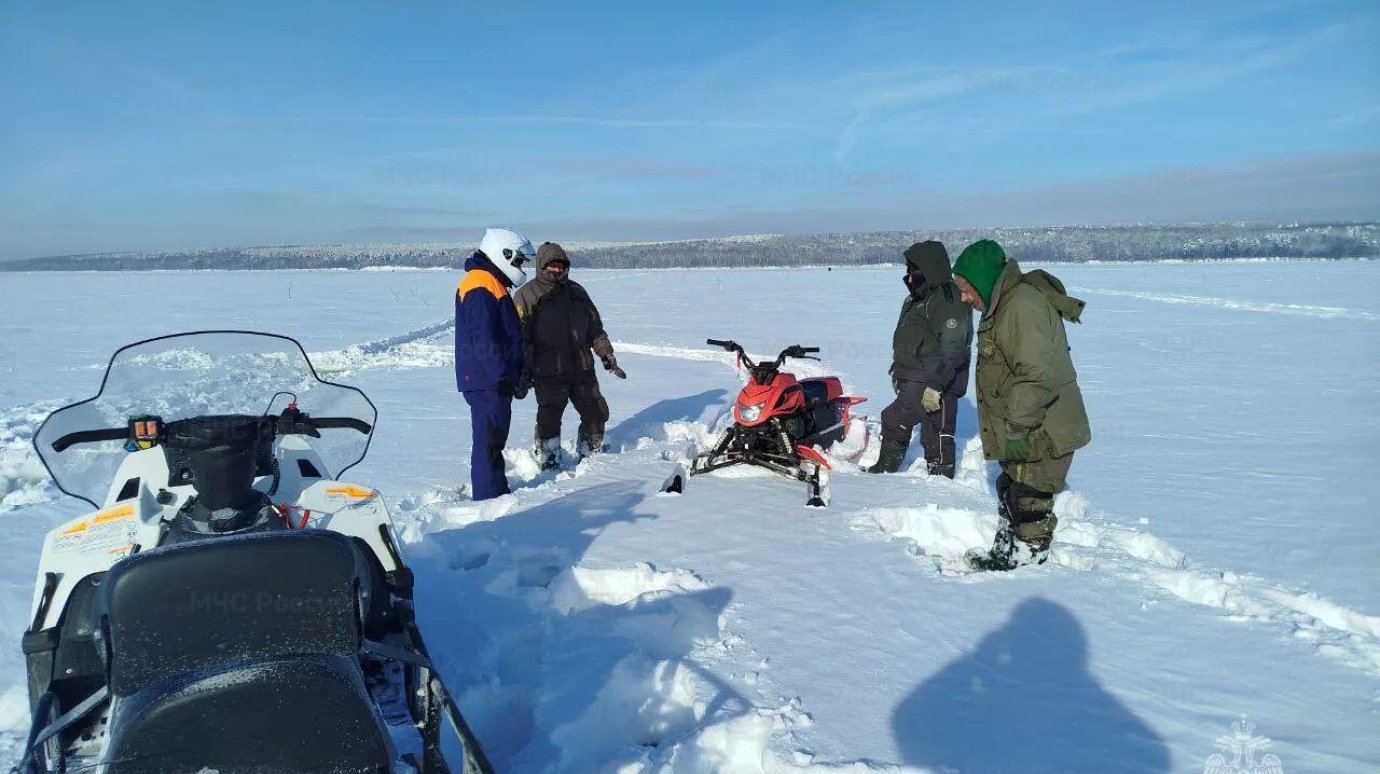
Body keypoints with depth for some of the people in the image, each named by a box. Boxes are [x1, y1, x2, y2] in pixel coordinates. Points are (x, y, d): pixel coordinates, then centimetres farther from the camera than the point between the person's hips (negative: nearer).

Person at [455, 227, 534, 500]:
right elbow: (482, 338, -23)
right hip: (487, 382, -11)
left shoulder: (491, 285, 19)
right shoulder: (480, 287, -15)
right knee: (489, 441, -7)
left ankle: (497, 491, 27)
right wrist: (503, 375, -24)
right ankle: (489, 497, -2)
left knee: (495, 437, 17)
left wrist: (516, 373, 26)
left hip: (495, 380, 11)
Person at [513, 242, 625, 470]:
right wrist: (524, 370, -12)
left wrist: (607, 355, 13)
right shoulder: (528, 294, -1)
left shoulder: (576, 291, 16)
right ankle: (549, 464, 8)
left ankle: (590, 457, 27)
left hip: (582, 369, 5)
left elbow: (595, 327, 20)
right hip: (549, 372, -5)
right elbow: (521, 335, -6)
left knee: (597, 413, 10)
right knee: (549, 418, -6)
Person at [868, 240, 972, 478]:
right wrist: (897, 370, 26)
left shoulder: (950, 301, -15)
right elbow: (906, 341, 26)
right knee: (935, 434, 12)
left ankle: (886, 468, -1)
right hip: (914, 381, 9)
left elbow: (952, 350, -22)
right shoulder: (917, 299, 17)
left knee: (894, 420, -12)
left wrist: (935, 385, -26)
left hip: (936, 385, -9)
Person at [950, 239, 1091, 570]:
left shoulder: (1023, 307, -23)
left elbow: (1038, 375, -30)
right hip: (1022, 434, 11)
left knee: (1028, 504, -1)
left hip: (1042, 434, -11)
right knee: (1009, 495, 21)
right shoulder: (1004, 305, 12)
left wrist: (1018, 425, -24)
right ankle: (1004, 554, 34)